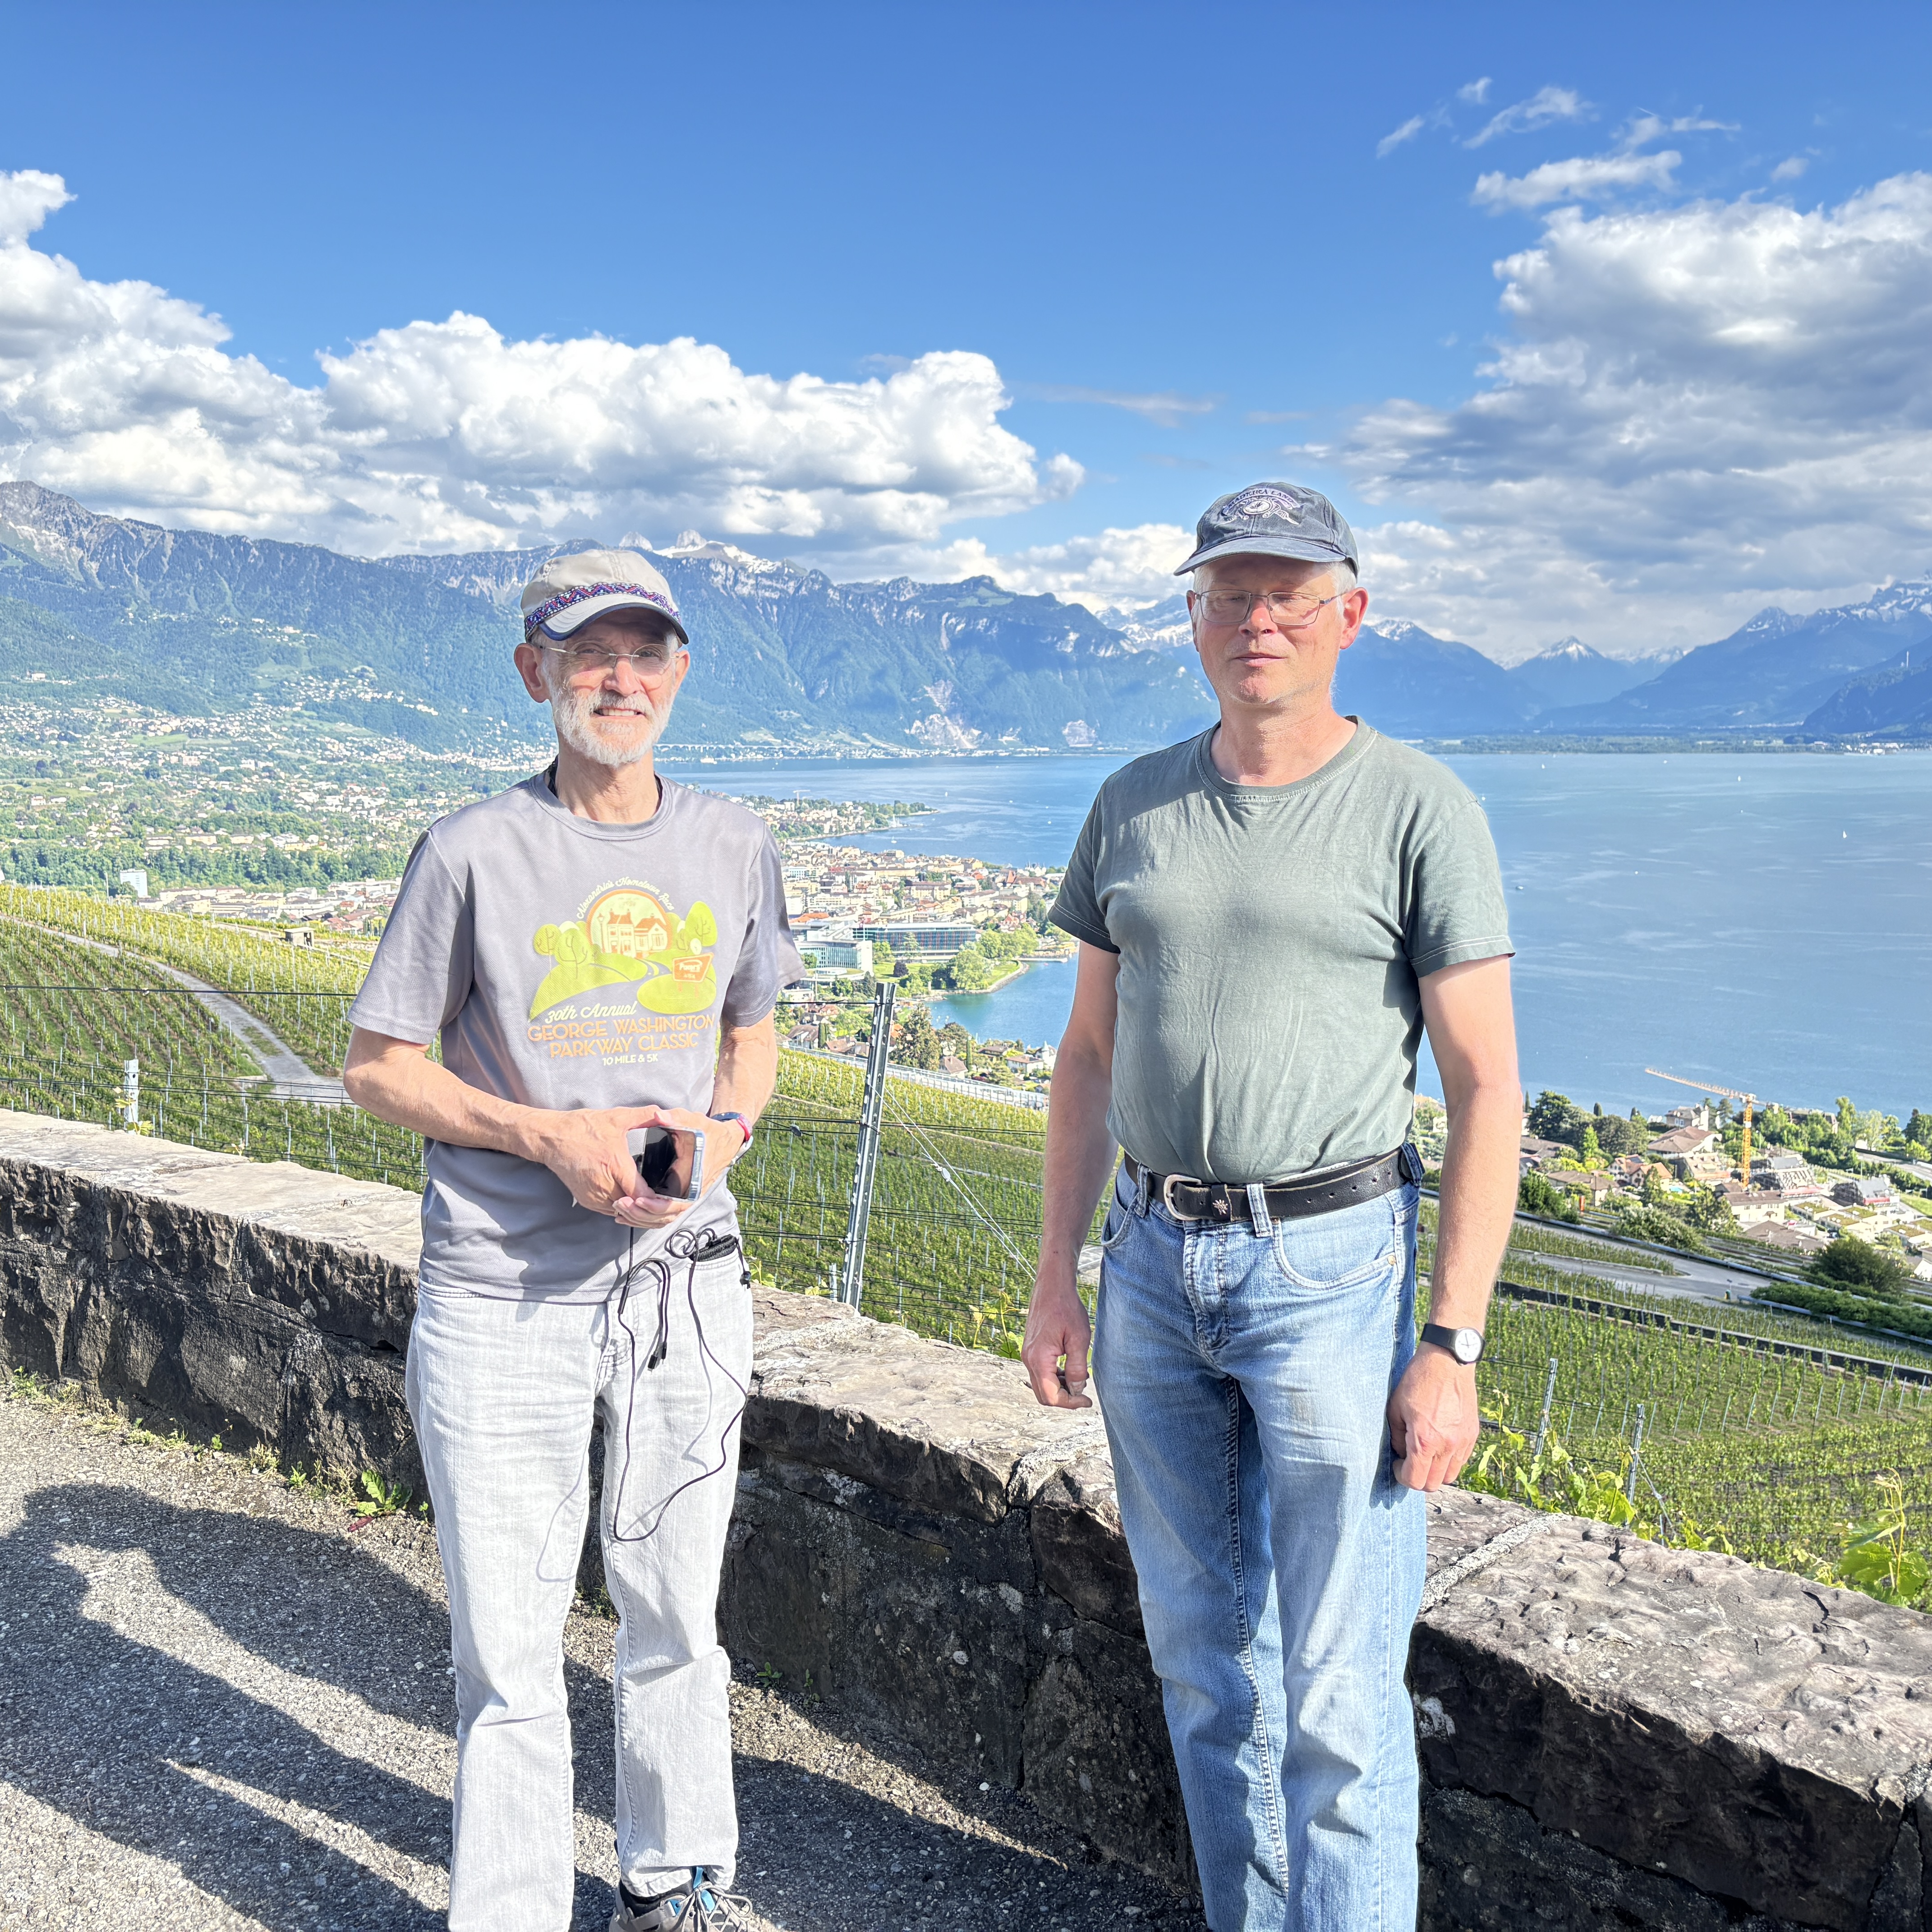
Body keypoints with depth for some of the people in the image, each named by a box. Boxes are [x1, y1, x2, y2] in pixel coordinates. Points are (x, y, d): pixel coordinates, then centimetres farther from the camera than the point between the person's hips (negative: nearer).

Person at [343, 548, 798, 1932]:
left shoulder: (733, 846, 4)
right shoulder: (475, 854, -7)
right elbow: (377, 1066, -1)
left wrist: (718, 1134, -5)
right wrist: (551, 1136, -15)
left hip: (684, 1286, 3)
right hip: (503, 1300, -3)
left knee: (675, 1617, 18)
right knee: (508, 1641, 6)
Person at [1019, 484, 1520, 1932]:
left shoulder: (1419, 811, -6)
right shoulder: (1135, 805, 9)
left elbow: (1488, 1092, -8)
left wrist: (1452, 1343, -13)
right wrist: (1057, 1279, 9)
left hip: (1329, 1266, -5)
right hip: (1154, 1265, 5)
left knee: (1338, 1698, 0)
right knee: (1203, 1661, 17)